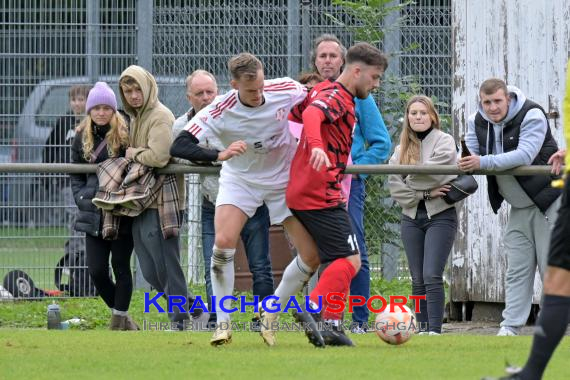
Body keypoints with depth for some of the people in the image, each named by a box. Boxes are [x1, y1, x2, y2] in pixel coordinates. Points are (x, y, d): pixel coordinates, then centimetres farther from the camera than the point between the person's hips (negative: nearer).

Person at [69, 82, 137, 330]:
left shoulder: (126, 135, -6)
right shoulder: (82, 138, 7)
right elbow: (75, 174, 14)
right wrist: (82, 198, 1)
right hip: (94, 215, 4)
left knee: (121, 268, 2)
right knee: (96, 270, 2)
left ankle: (120, 319, 10)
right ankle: (119, 314, 22)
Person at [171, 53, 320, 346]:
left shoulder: (287, 90, -20)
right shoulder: (221, 111, -27)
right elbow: (178, 147, -36)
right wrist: (220, 155, -50)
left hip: (285, 179, 2)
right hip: (240, 180, -2)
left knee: (311, 255, -7)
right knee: (223, 242, -26)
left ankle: (269, 315, 13)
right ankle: (223, 322, -12)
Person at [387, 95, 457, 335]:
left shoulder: (443, 141, -2)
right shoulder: (401, 149, 12)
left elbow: (433, 172, -18)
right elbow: (394, 185, -1)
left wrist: (410, 183, -3)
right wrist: (425, 193, -13)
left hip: (440, 216, -5)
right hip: (412, 217, 5)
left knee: (432, 277, -14)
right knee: (418, 280, 6)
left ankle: (434, 330, -14)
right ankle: (422, 330, 10)